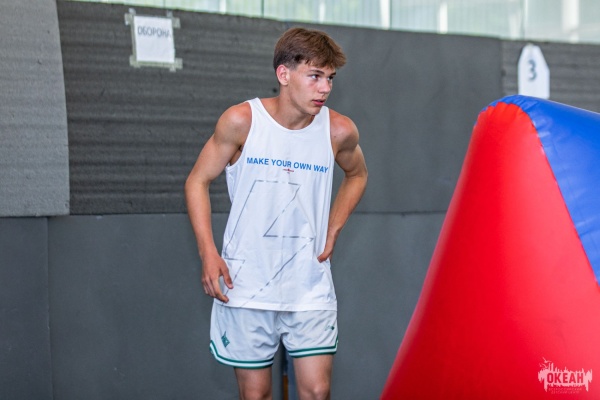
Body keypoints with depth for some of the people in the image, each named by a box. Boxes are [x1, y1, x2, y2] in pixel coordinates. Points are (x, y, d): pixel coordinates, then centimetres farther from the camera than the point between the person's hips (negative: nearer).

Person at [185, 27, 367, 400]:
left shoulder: (340, 130, -4)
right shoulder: (242, 121, -10)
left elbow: (357, 175, 19)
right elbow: (198, 181, 0)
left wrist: (332, 233, 8)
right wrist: (208, 253, -10)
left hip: (311, 288, 2)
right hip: (246, 286, -1)